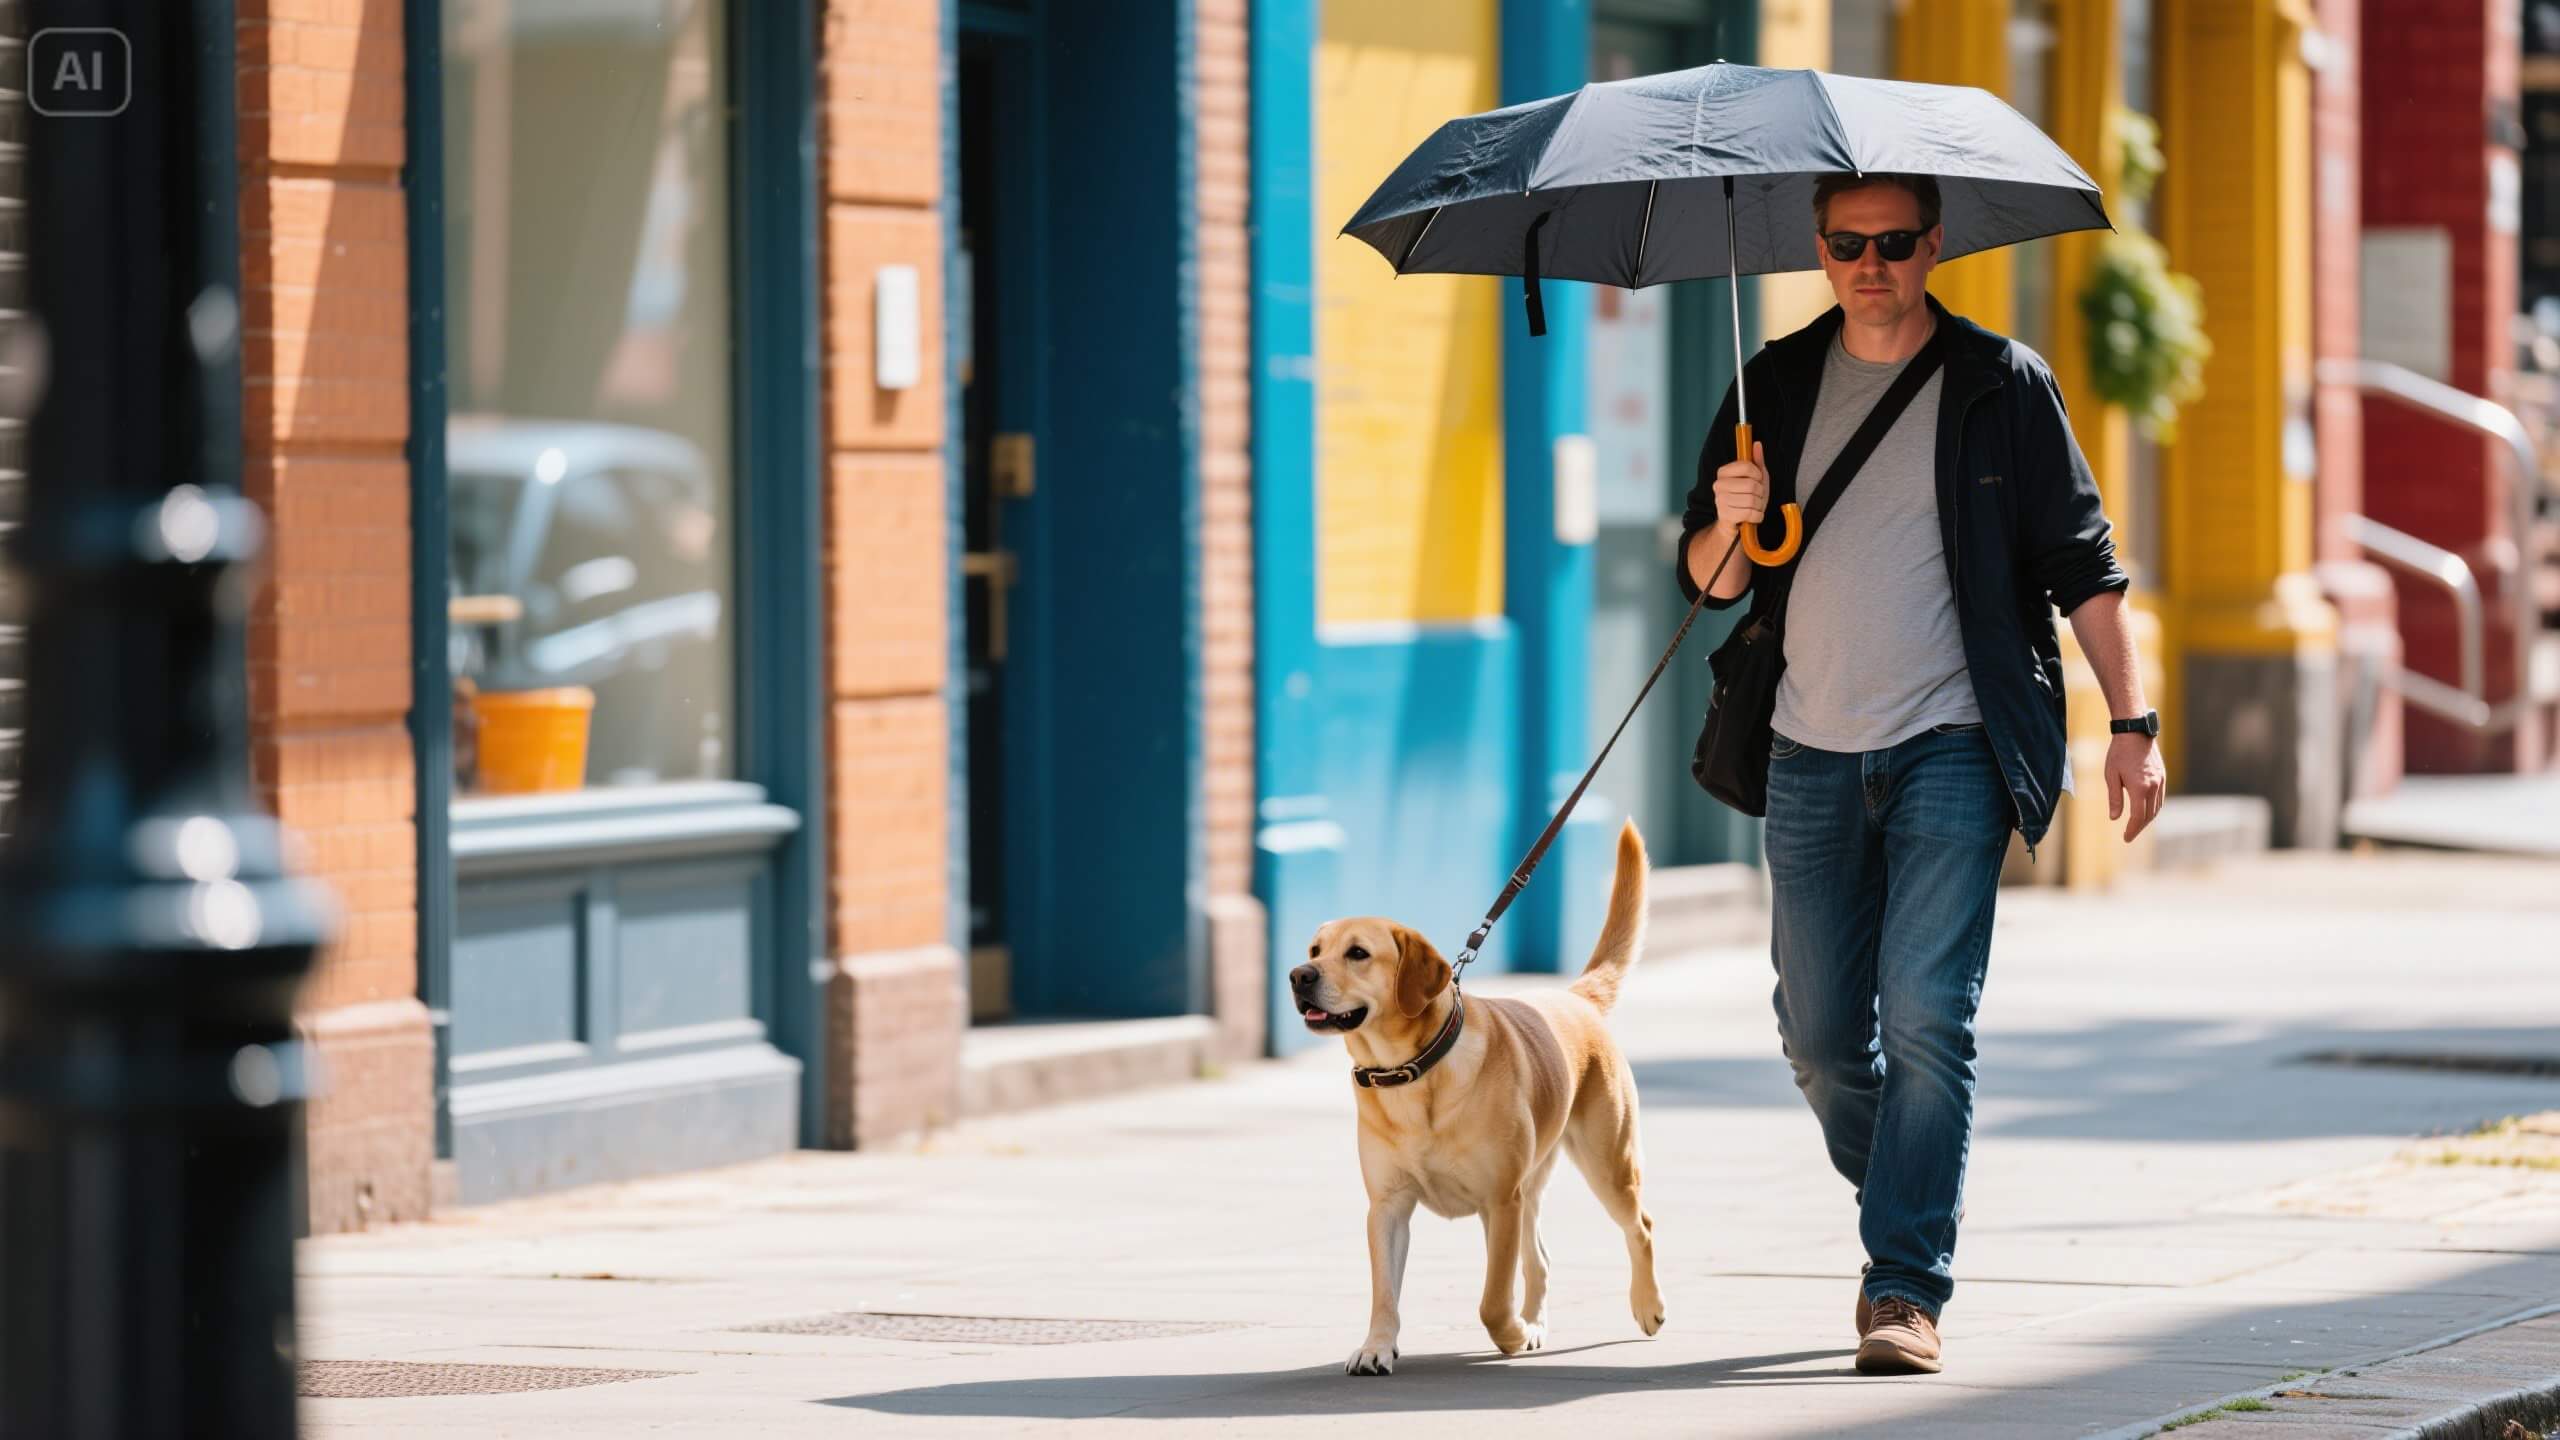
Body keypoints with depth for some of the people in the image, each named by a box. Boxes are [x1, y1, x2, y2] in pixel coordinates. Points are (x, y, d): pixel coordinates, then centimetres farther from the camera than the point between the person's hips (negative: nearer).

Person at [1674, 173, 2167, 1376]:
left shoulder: (2002, 385, 2)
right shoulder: (1777, 385, 9)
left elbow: (2082, 563, 4)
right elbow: (1708, 581, 11)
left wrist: (2133, 722, -2)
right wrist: (1731, 524, -11)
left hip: (1951, 746, -3)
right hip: (1811, 753, 4)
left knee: (1927, 1017, -13)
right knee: (1820, 1033, 6)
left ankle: (1905, 1287, -13)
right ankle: (1905, 1209, 31)